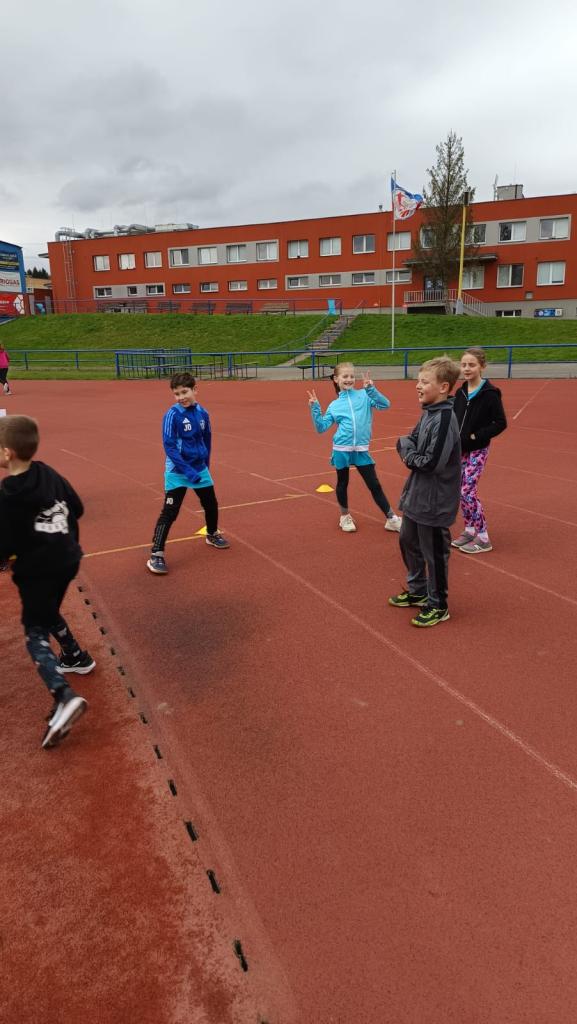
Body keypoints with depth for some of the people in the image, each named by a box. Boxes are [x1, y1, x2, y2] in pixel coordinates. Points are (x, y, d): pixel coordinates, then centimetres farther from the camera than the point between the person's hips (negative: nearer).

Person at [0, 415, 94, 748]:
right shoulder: (50, 474, -1)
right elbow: (77, 509, 10)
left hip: (37, 571, -7)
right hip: (67, 561, 7)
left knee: (35, 633, 0)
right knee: (48, 614, 30)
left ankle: (65, 697, -16)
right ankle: (77, 657, 42)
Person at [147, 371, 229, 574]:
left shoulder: (202, 413, -1)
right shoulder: (172, 415, -17)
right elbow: (169, 446, -20)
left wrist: (205, 464, 13)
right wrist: (187, 470, -24)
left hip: (200, 469, 6)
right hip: (178, 471, -5)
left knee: (211, 504, 18)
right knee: (169, 511, -10)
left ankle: (212, 535, 45)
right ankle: (156, 555, -5)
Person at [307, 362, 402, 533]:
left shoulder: (364, 395, 3)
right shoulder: (334, 405, 5)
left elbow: (385, 404, -8)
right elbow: (321, 427, 4)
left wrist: (371, 389, -17)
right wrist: (315, 408, -6)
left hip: (361, 450, 0)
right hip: (341, 449, 1)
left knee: (374, 485, 3)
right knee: (342, 483, 14)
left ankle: (391, 519, 12)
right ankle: (345, 517, 34)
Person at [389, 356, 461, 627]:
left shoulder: (444, 419, -22)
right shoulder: (428, 413, 6)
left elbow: (432, 463, -27)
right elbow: (407, 442, 12)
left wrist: (409, 454, -10)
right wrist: (406, 445, -10)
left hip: (434, 502, -10)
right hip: (416, 496, 10)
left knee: (434, 553, 4)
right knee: (408, 542, 22)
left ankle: (438, 606, 22)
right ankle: (417, 591, 40)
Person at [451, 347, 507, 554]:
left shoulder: (489, 393, -14)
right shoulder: (461, 392, 5)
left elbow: (500, 423, -13)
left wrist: (475, 436, -18)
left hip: (477, 450, -6)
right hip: (460, 449, 7)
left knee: (468, 492, -9)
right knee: (461, 492, 10)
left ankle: (483, 538, 3)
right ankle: (469, 530, 25)